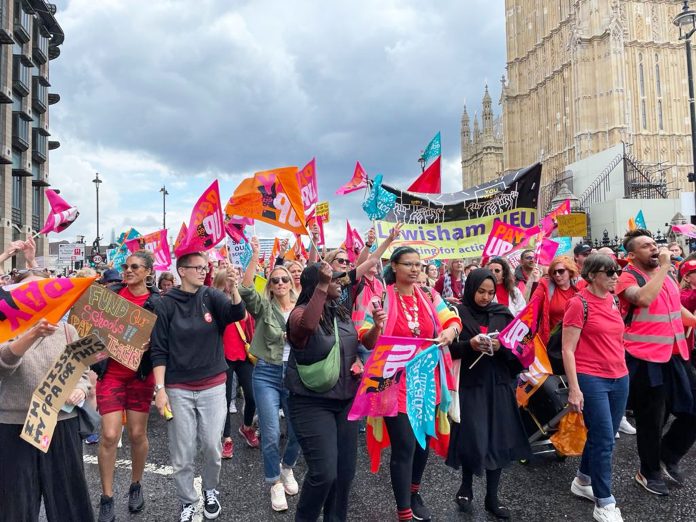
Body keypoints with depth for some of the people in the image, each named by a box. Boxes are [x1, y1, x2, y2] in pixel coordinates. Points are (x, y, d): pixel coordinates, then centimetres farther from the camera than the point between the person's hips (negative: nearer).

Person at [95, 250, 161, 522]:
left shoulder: (156, 302, -5)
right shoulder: (111, 292, 2)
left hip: (140, 373, -1)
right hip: (110, 372, 1)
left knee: (137, 434, 10)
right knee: (109, 435, -2)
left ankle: (136, 486, 33)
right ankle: (106, 499, 14)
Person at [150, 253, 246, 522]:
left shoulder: (212, 296, 0)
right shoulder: (166, 304, -5)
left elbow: (237, 314, -17)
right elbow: (158, 350, -4)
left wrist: (234, 287, -34)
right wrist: (160, 389, -9)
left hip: (213, 385, 1)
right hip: (178, 389, -1)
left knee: (212, 446, 8)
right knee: (182, 453, 7)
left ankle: (210, 491, 34)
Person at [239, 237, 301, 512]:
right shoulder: (264, 306, -2)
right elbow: (245, 289, -21)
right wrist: (255, 256, -27)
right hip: (266, 374, -2)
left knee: (298, 432, 9)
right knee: (271, 434, -2)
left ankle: (287, 468, 40)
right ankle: (275, 483, 22)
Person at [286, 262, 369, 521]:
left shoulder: (342, 313, 7)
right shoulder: (301, 313, -13)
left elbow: (359, 346, 21)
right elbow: (305, 326, -40)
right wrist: (322, 287, -38)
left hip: (346, 400, 7)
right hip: (313, 403, -7)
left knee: (346, 470, 13)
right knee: (324, 472, -8)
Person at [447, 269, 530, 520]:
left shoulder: (502, 314, 6)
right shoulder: (457, 314, -4)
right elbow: (447, 348, -7)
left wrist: (502, 346, -15)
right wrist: (469, 345, -22)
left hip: (498, 385, 3)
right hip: (469, 385, -3)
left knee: (499, 440, 7)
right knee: (473, 440, -1)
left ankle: (492, 496, 24)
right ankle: (466, 486, 27)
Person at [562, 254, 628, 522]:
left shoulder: (613, 301, 8)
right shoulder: (578, 303, -13)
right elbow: (567, 350, -13)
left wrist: (623, 370, 15)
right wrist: (574, 388, -17)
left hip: (619, 378, 7)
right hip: (591, 379, -7)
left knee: (602, 437, 15)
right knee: (604, 440, -3)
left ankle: (583, 481, 35)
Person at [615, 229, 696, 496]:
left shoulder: (665, 274, 13)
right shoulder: (628, 277, -9)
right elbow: (644, 298, -31)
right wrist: (664, 267, -21)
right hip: (646, 359, -7)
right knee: (651, 420, 6)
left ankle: (668, 456, 33)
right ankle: (649, 472, 27)